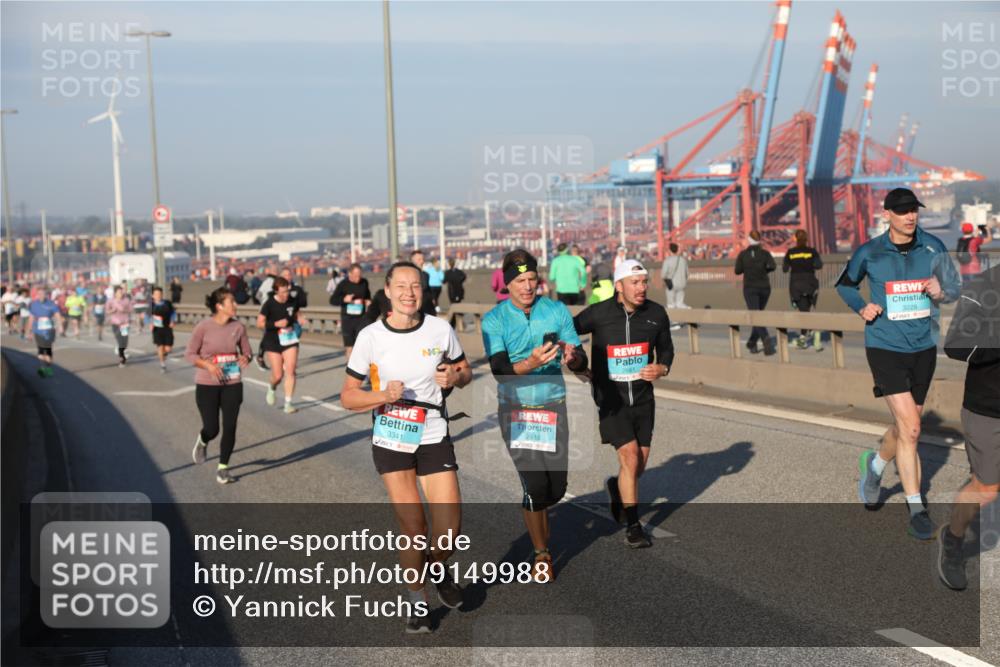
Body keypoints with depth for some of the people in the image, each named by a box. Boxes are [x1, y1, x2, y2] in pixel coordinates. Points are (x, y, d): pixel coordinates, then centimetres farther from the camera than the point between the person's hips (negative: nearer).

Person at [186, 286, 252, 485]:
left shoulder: (238, 327, -2)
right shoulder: (204, 327, -12)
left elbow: (247, 351, 8)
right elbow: (190, 353, -6)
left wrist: (245, 359, -16)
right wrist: (208, 365, -21)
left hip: (232, 384, 3)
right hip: (207, 385, -3)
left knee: (230, 427, -1)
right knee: (212, 429, -2)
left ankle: (223, 468, 16)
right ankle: (202, 442, 36)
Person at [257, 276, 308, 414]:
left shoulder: (293, 301, -4)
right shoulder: (269, 304, -15)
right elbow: (260, 323, -12)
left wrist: (300, 319, -8)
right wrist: (276, 324, -25)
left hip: (290, 340, 3)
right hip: (273, 342, -2)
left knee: (290, 372, -8)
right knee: (278, 376, 0)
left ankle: (288, 404, -1)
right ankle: (271, 388, 37)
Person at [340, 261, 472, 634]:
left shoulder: (441, 330, -3)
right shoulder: (370, 337, -8)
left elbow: (464, 371, 12)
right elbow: (348, 396, -3)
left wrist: (455, 377, -12)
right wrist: (383, 395, -22)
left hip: (434, 438, 2)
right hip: (391, 441, -1)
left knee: (449, 526, -4)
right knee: (413, 526, -4)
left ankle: (440, 570, 31)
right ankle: (418, 603, 18)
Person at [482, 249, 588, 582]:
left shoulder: (558, 311, 1)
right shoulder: (494, 319, -6)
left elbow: (582, 362, -2)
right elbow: (499, 370, -17)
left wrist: (572, 357, -26)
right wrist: (532, 362, -35)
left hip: (553, 407, 3)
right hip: (515, 410, -3)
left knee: (557, 487, 4)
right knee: (535, 484, -10)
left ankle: (533, 512, 41)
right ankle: (541, 554, 13)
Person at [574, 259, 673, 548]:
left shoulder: (656, 314, -4)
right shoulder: (598, 314, -14)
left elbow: (666, 349, 11)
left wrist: (662, 368, -9)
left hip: (643, 398, 4)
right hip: (611, 400, -4)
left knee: (639, 465, 9)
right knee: (630, 457, -15)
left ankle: (617, 488, 44)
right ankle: (632, 526, 0)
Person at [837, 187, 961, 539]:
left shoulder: (933, 246, 0)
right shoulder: (869, 253, -6)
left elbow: (953, 288, 9)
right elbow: (844, 284, 11)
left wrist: (941, 292, -14)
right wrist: (861, 307, -8)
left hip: (924, 348, 4)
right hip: (885, 348, -4)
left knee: (906, 425, 16)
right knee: (910, 428, -14)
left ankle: (875, 464, 47)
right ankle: (916, 509, -3)